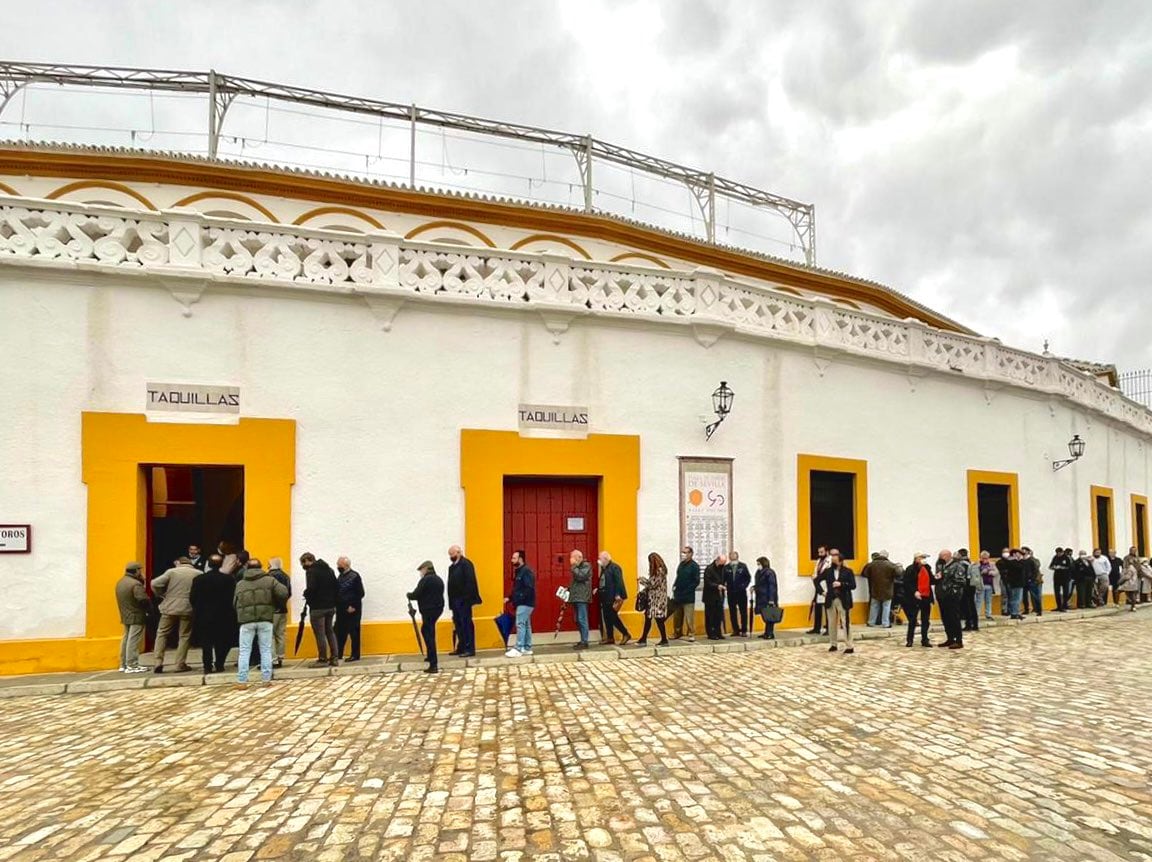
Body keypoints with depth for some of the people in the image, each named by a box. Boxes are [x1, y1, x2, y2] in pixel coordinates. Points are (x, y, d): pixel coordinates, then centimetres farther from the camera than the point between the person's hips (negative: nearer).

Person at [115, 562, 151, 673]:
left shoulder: (120, 582, 11)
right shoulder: (135, 584, -20)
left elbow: (122, 599, 16)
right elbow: (143, 599, -27)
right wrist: (149, 606, -5)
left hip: (125, 616, 9)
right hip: (136, 616, -9)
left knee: (126, 639, 15)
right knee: (133, 641, -7)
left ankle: (123, 665, 22)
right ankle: (132, 666, -5)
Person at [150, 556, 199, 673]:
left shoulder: (172, 571, 0)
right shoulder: (198, 574, 1)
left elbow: (155, 584, -7)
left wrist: (162, 596, 8)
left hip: (169, 607, 0)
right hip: (187, 609, 0)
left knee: (162, 634, 14)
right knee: (184, 637, 8)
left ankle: (157, 662, 6)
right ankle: (180, 665, 6)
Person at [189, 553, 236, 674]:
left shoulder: (198, 579, -6)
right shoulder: (228, 579, -8)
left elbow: (192, 598, -5)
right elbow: (232, 598, -7)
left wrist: (198, 610, 11)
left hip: (203, 616, 0)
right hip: (223, 617, 0)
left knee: (206, 642, 8)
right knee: (221, 642, 10)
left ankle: (208, 666, 6)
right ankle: (219, 665, 8)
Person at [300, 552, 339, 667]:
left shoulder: (311, 571, -10)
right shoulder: (329, 569, 14)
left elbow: (311, 588, -22)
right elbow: (337, 586, 13)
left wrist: (306, 595, -2)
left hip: (317, 607, -8)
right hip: (330, 606, 8)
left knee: (320, 634, -1)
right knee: (330, 632, 13)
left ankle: (322, 659, 3)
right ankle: (334, 658, 13)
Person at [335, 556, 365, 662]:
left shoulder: (355, 576, -8)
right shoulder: (341, 576, 13)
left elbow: (360, 593, -12)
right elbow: (337, 592, 17)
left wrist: (353, 606, -16)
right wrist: (336, 605, 6)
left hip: (352, 609, -7)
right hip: (341, 609, 7)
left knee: (354, 632, -1)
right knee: (340, 632, 9)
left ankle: (355, 655, 4)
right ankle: (338, 654, 17)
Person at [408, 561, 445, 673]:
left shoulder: (425, 580, -12)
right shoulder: (439, 580, 14)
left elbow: (416, 595, -15)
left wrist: (409, 595, 6)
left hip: (428, 610, -9)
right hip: (438, 609, 9)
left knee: (429, 636, -6)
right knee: (426, 631, 26)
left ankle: (433, 665, -9)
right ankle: (431, 657, 34)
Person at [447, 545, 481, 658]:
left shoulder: (466, 564, -10)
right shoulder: (452, 566, 15)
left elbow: (470, 582, -17)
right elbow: (451, 584, 16)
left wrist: (466, 599, -20)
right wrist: (451, 601, 11)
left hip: (464, 601, -8)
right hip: (455, 601, 8)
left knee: (466, 624, -4)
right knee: (458, 624, 13)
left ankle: (469, 649, 0)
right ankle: (461, 648, 21)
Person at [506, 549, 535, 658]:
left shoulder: (526, 571, -15)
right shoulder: (518, 571, 17)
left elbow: (529, 589, -23)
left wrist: (519, 599, -24)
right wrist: (510, 598, 11)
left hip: (525, 603, -10)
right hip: (522, 603, 10)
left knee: (520, 624, -12)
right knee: (526, 625, 12)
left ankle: (518, 649, -13)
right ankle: (527, 648, 16)